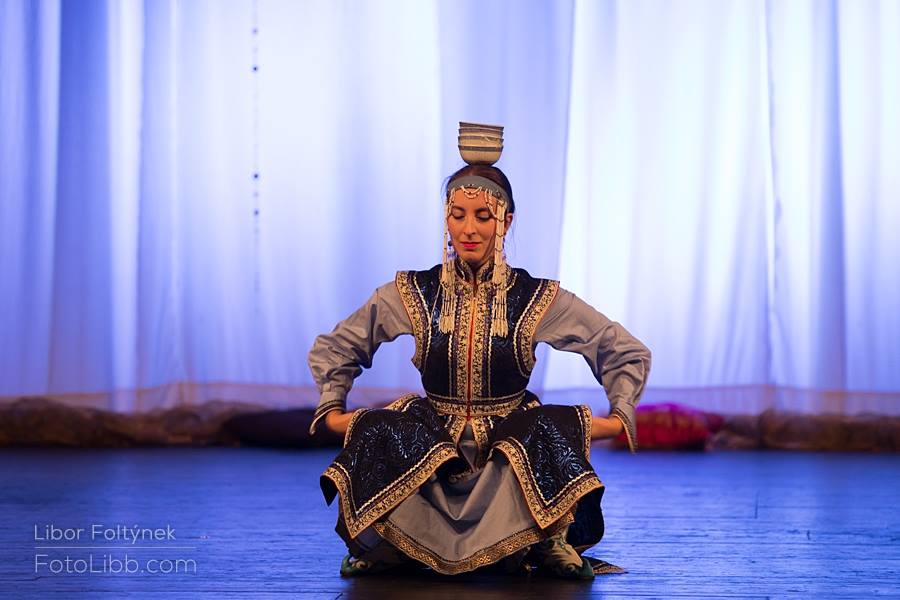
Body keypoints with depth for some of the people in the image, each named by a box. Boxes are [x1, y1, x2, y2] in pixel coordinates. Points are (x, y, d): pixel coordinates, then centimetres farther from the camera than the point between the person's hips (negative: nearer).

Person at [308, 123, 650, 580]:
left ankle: (550, 541, -11)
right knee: (374, 432, -32)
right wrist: (332, 408, 3)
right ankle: (380, 543, -9)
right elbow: (333, 348, 15)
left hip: (513, 450, 0)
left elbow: (628, 353, 7)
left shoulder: (539, 300, -1)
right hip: (429, 452, 1)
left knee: (553, 430, -34)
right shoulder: (413, 294, 2)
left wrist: (619, 415, -5)